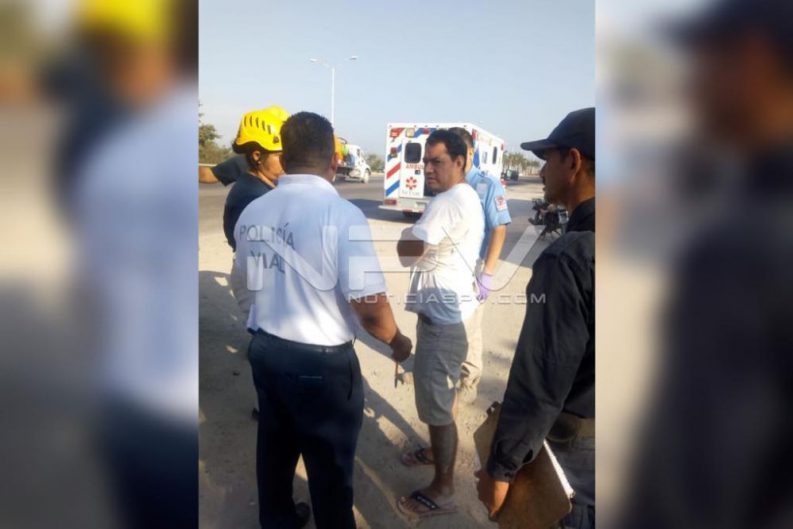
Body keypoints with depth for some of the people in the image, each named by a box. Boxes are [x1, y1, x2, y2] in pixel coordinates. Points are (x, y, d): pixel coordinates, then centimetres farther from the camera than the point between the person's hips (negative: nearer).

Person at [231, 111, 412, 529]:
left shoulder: (251, 213, -2)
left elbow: (243, 290, 11)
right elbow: (369, 305, -24)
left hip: (264, 351, 7)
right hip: (322, 362, -6)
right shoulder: (341, 213, -21)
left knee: (274, 448, 25)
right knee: (329, 465, 15)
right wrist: (398, 343, -4)